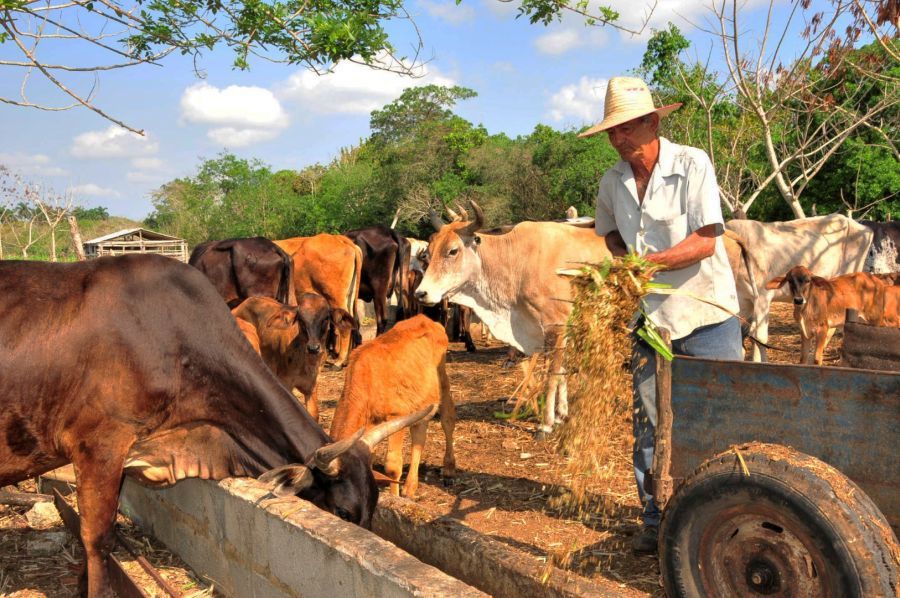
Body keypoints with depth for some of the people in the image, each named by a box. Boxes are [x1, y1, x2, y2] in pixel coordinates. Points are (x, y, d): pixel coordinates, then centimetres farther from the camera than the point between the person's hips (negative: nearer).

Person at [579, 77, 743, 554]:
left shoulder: (692, 164, -12)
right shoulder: (612, 183, 2)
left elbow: (706, 242, -17)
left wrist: (647, 262, -25)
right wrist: (621, 261, -1)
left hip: (708, 316, -4)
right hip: (650, 319, 5)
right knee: (649, 423, 9)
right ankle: (656, 522, 25)